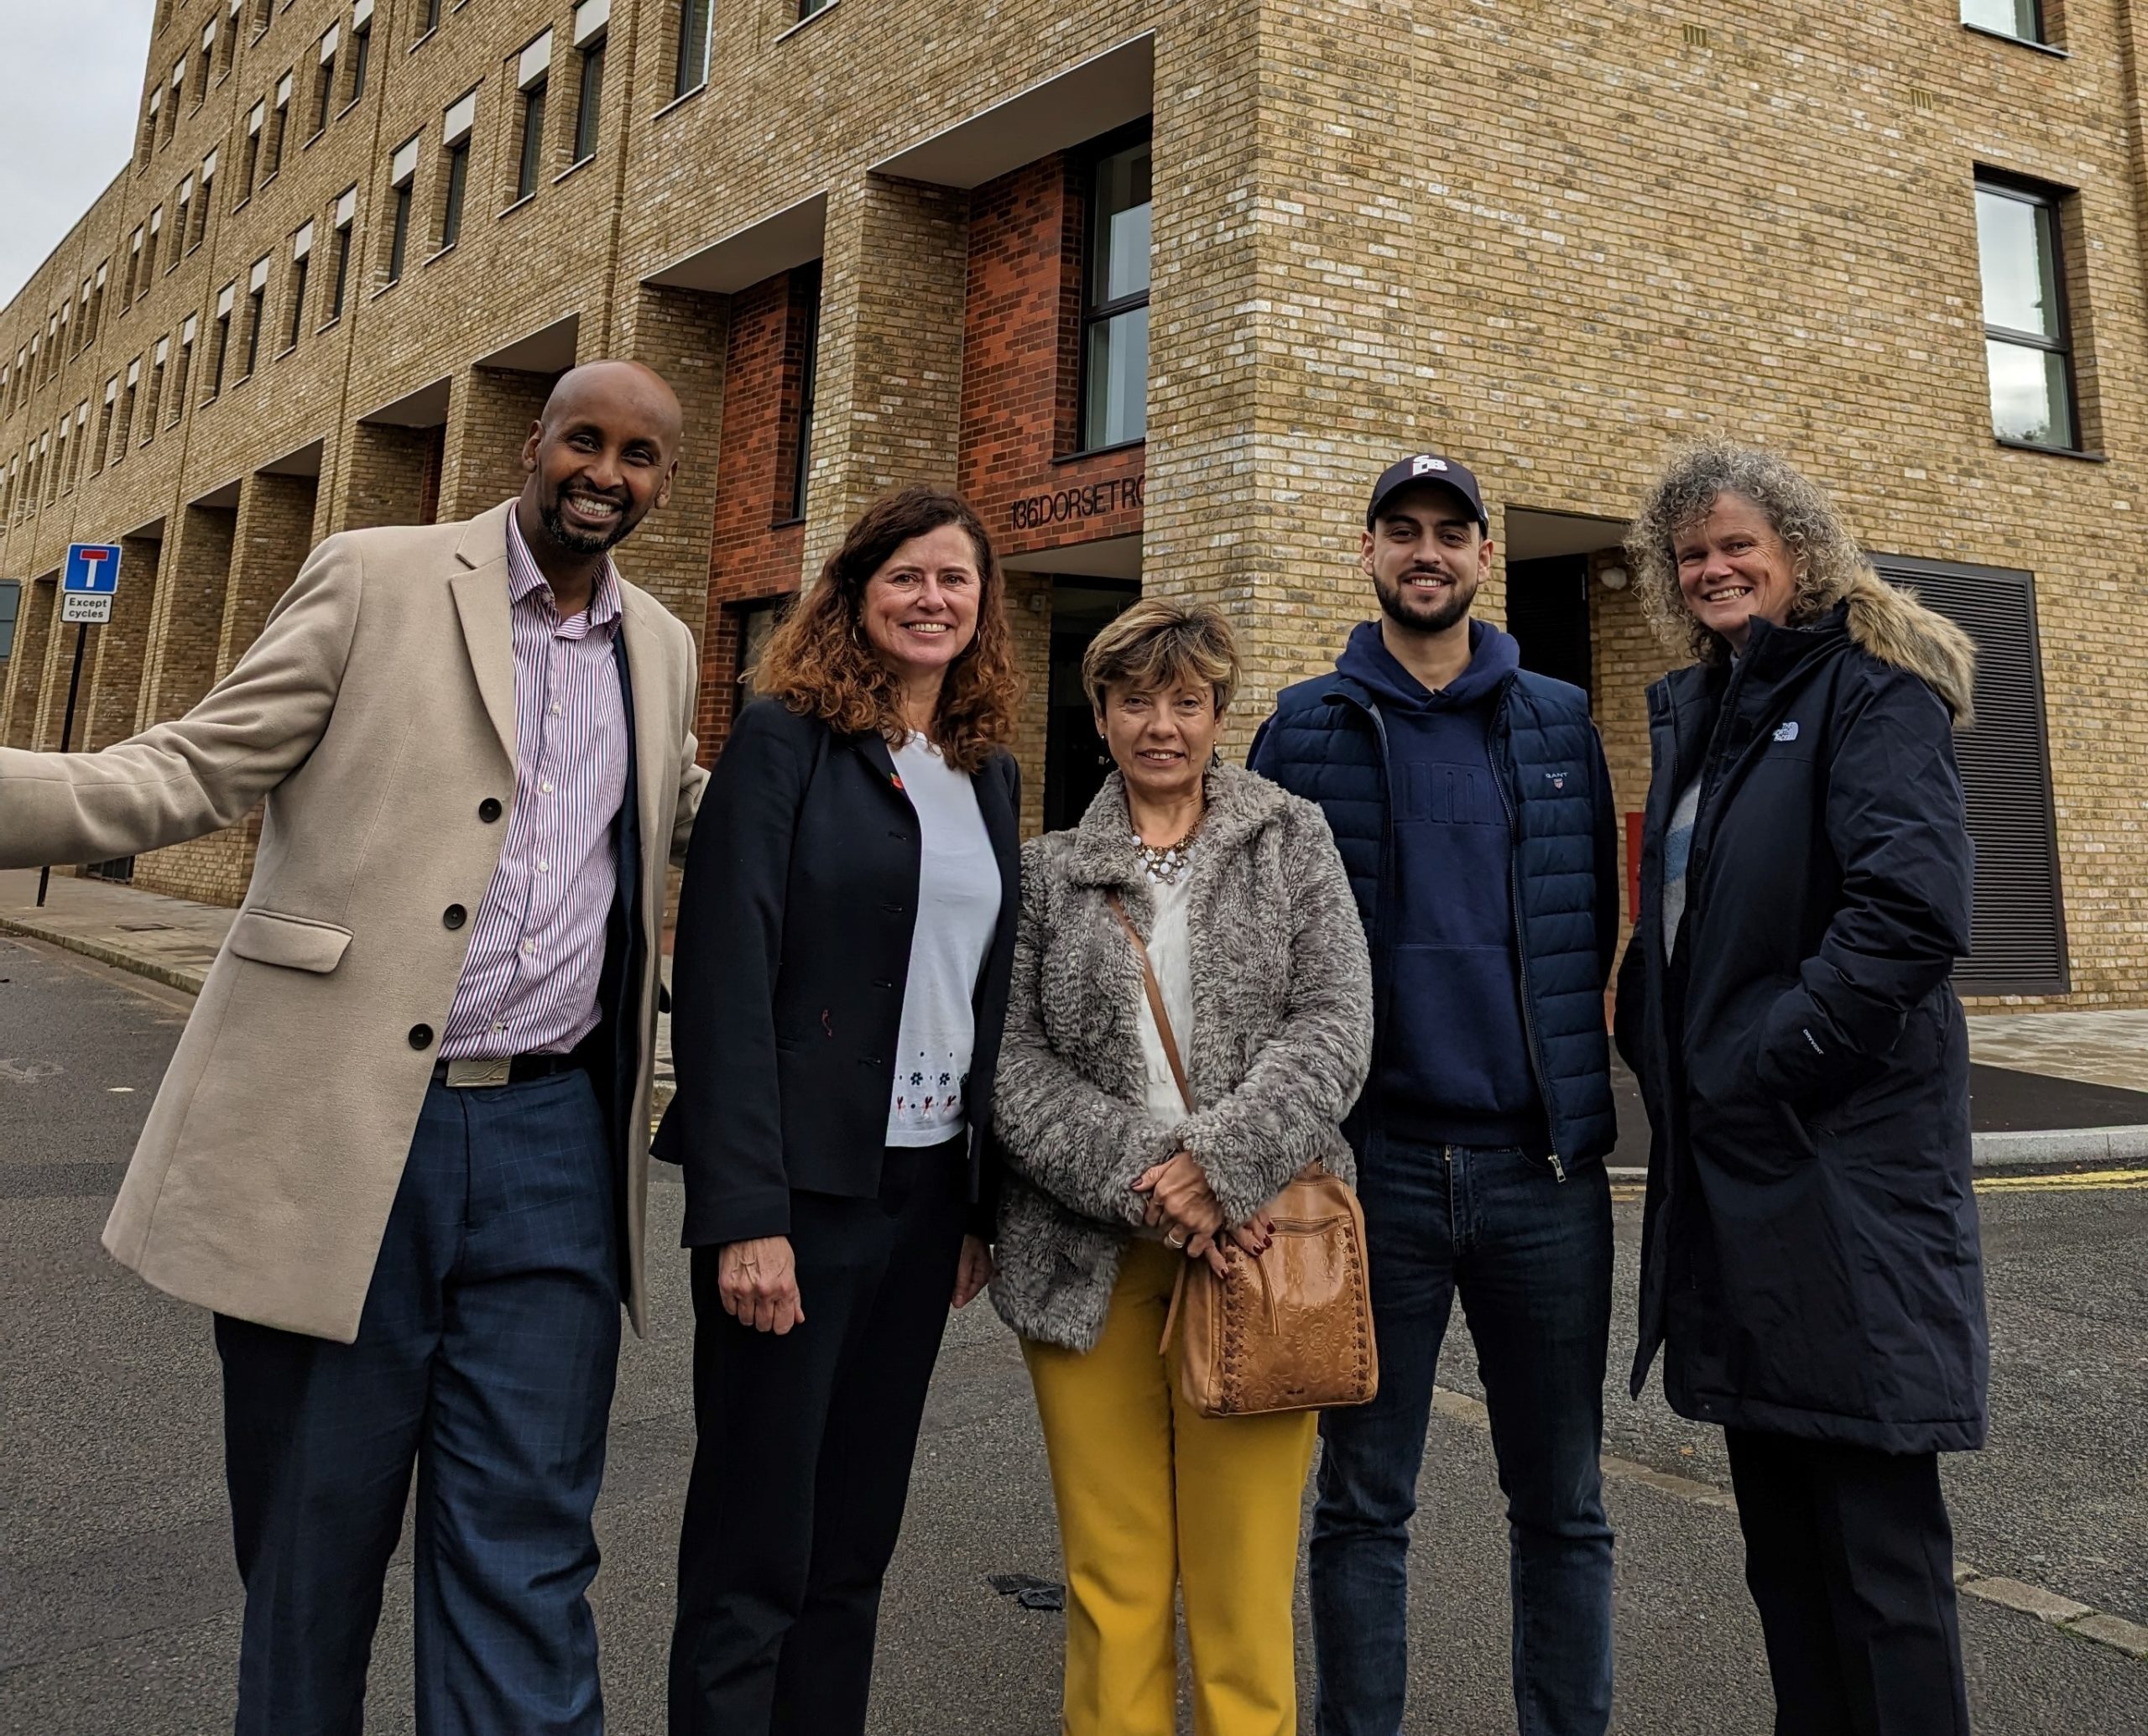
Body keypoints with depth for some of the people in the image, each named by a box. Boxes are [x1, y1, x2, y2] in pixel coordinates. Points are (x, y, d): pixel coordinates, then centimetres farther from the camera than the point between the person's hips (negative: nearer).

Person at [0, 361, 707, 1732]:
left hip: (553, 1141, 3)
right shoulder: (376, 579, 0)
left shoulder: (663, 650, 13)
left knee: (524, 1555, 5)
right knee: (312, 1539, 13)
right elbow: (195, 771, -3)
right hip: (345, 1129, -2)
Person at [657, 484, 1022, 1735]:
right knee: (754, 1540, 5)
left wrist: (983, 1205, 10)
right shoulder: (787, 739, -6)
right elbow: (725, 975, -13)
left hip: (928, 1187, 6)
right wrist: (744, 1211, -18)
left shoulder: (992, 774, 11)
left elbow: (989, 995, 13)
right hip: (800, 1183, -5)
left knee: (857, 1535, 15)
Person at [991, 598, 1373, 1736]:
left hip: (1253, 1240, 0)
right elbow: (1013, 1059, 1)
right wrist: (1140, 1180, -12)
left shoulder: (1293, 842, 10)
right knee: (1110, 1580, 6)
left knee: (1246, 1576, 2)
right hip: (1089, 1255, 1)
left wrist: (1219, 1161, -14)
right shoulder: (1045, 873, 11)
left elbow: (1335, 1021, -1)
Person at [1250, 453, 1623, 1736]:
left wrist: (1556, 1068, 6)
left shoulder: (1560, 723, 8)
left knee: (1563, 1504, 12)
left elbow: (1597, 922, 11)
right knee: (1364, 1505, 10)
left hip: (1543, 1160, 2)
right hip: (1374, 1160, -1)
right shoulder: (1308, 729, 3)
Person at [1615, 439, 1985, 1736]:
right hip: (1723, 1161, 8)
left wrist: (1768, 1059, -17)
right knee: (1778, 1519, 16)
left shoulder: (1872, 693, -7)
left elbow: (1915, 905, -20)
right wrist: (1659, 1044, 9)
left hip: (1845, 1163, -7)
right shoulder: (1694, 712, 16)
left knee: (1874, 1531, 1)